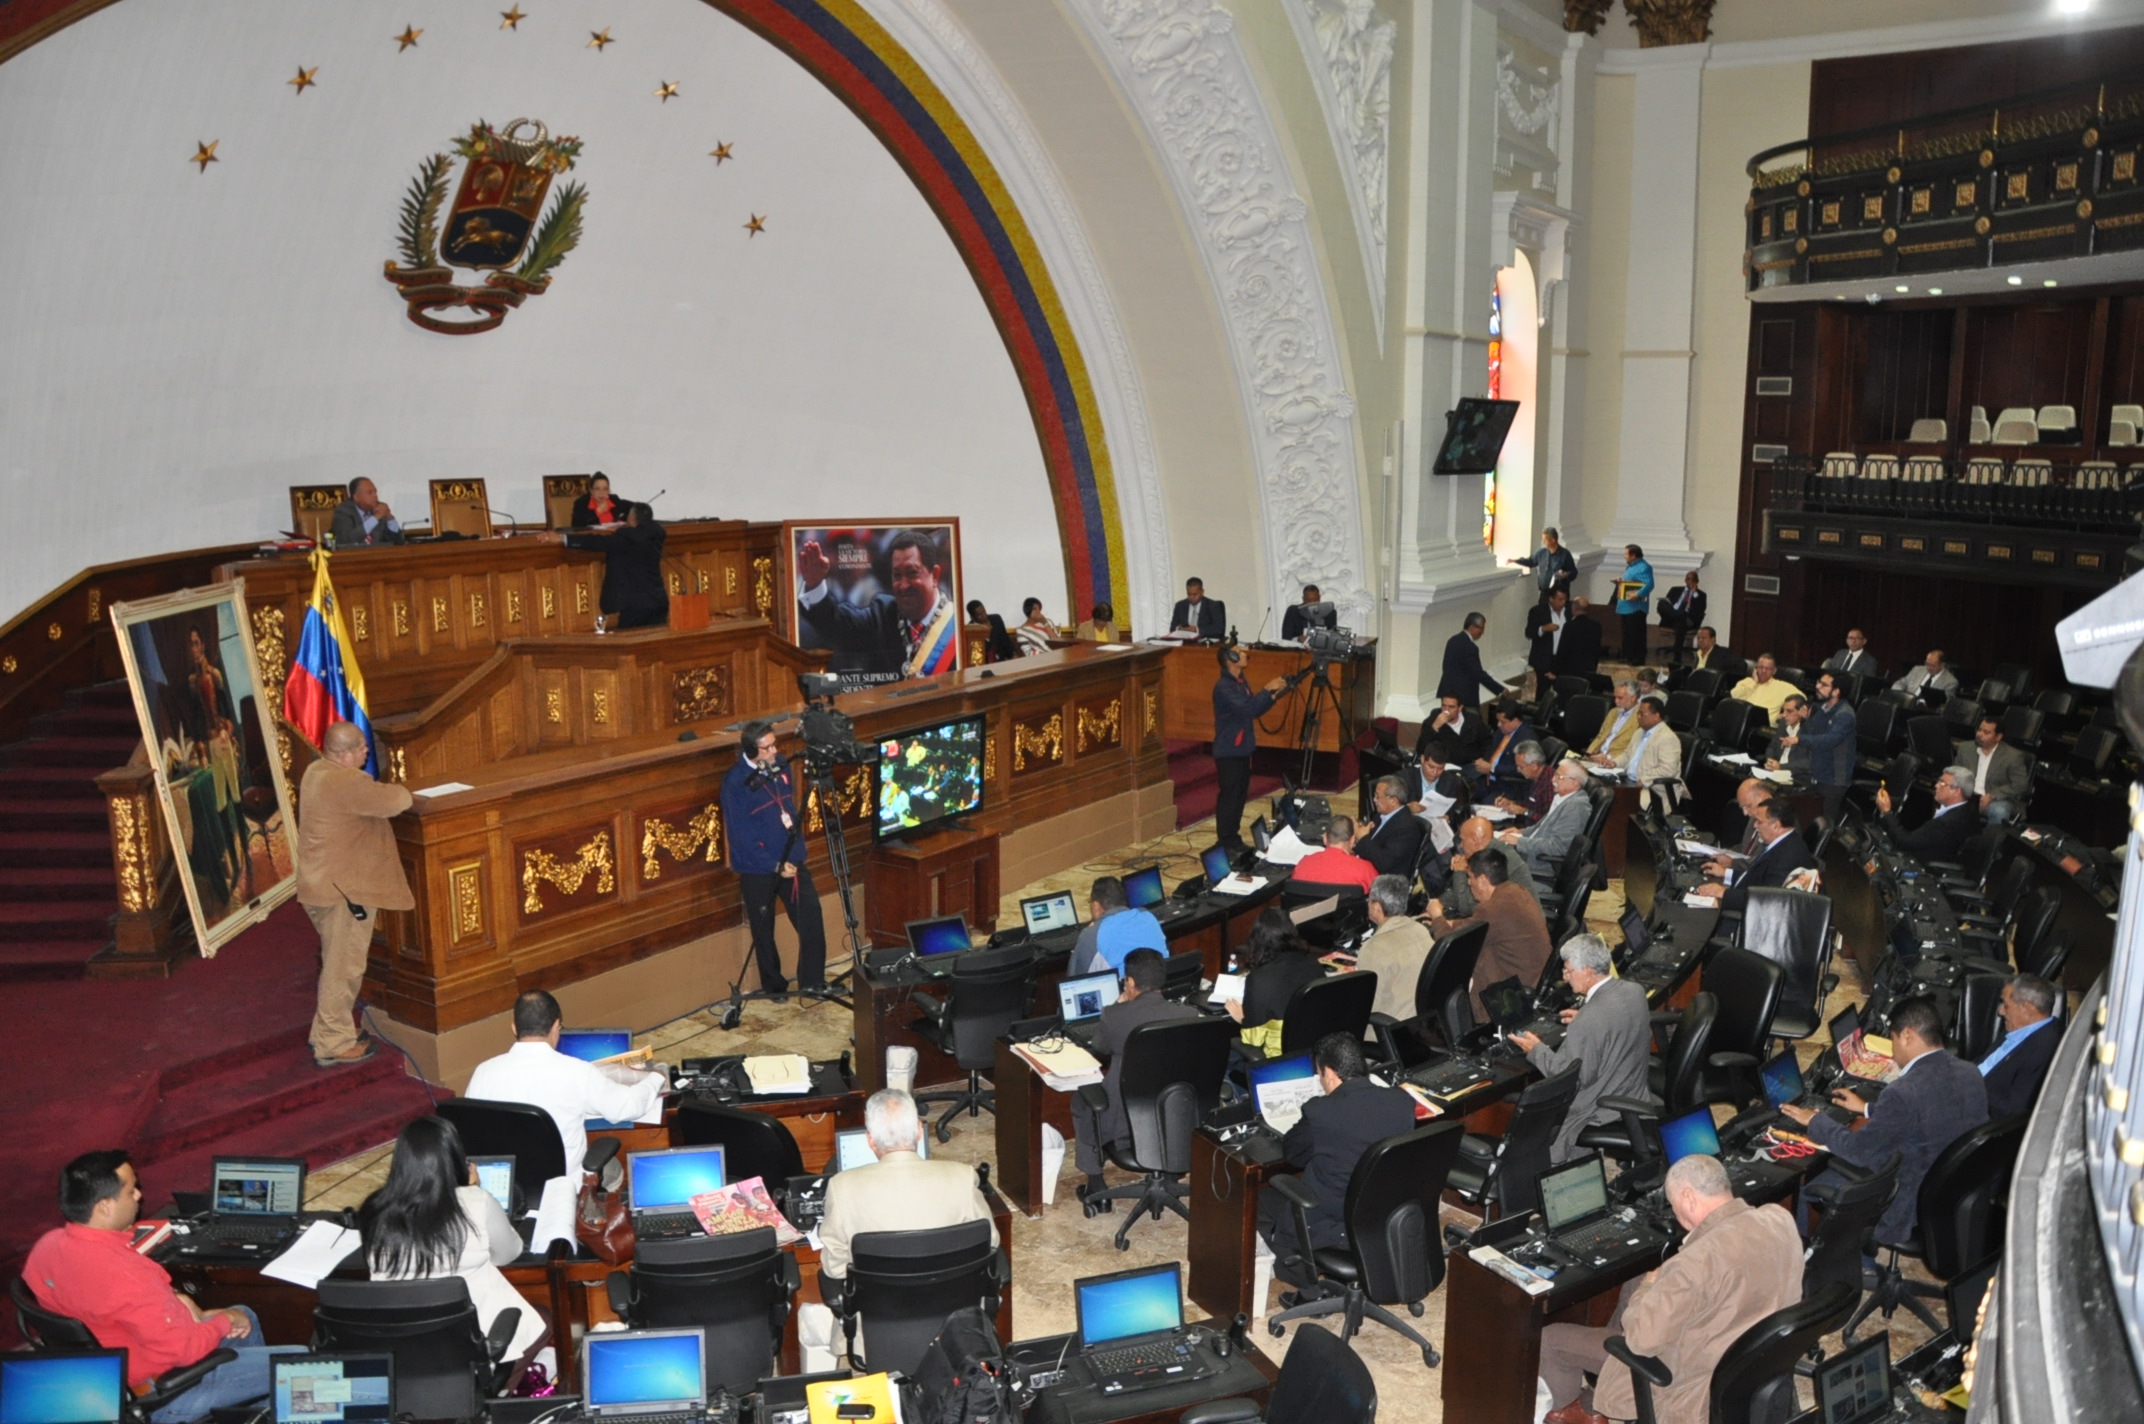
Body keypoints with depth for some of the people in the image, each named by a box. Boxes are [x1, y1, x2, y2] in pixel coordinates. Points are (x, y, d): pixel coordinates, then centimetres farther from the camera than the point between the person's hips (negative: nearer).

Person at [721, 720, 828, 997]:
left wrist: (798, 847, 12)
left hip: (792, 860, 5)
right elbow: (740, 835, -18)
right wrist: (775, 865, -18)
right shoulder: (736, 782, -18)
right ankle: (774, 985, 28)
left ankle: (812, 980, 12)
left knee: (812, 920, -2)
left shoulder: (780, 765, 1)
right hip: (757, 868, -5)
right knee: (764, 930, 10)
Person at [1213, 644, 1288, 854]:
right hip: (1228, 751, -9)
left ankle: (1234, 839, 23)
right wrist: (1266, 690, -22)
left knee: (1240, 795, 14)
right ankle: (1225, 844, 5)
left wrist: (1273, 695, 2)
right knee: (1229, 795, -3)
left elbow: (1254, 711, 15)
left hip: (1241, 749, 9)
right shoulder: (1223, 686, -20)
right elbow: (1246, 708, -30)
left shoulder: (1241, 681, 10)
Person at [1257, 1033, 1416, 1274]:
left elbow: (1293, 1154, -3)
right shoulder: (1403, 1101, -8)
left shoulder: (1320, 1111, -23)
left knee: (1262, 1197, 20)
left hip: (1333, 1227, -6)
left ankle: (1301, 1271, 26)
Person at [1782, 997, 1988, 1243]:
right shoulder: (1970, 1073, -4)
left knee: (1808, 1189, 10)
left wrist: (1815, 1121, -1)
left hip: (1919, 1208, -8)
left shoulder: (1905, 1091, -29)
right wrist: (1867, 1108, 24)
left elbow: (1859, 1150, -17)